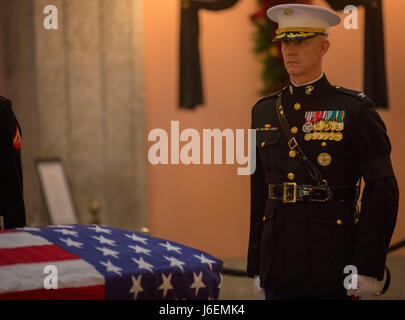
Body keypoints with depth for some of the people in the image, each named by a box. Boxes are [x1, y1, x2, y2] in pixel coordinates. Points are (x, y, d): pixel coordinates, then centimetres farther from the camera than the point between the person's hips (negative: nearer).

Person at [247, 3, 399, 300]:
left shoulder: (355, 111, -3)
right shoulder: (265, 112, 12)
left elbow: (382, 191, -6)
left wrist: (368, 267, -12)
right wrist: (257, 265, 14)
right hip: (279, 269, 5)